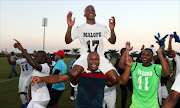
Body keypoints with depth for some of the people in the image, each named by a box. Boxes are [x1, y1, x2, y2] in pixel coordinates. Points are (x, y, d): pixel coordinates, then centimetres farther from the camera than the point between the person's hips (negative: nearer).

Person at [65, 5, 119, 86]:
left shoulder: (102, 28, 12)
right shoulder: (80, 28, 7)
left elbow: (112, 41, 4)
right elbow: (67, 41, -1)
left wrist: (112, 29, -15)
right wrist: (69, 27, -17)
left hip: (100, 57, 2)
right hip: (85, 57, -2)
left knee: (115, 79, -19)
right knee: (73, 75, -33)